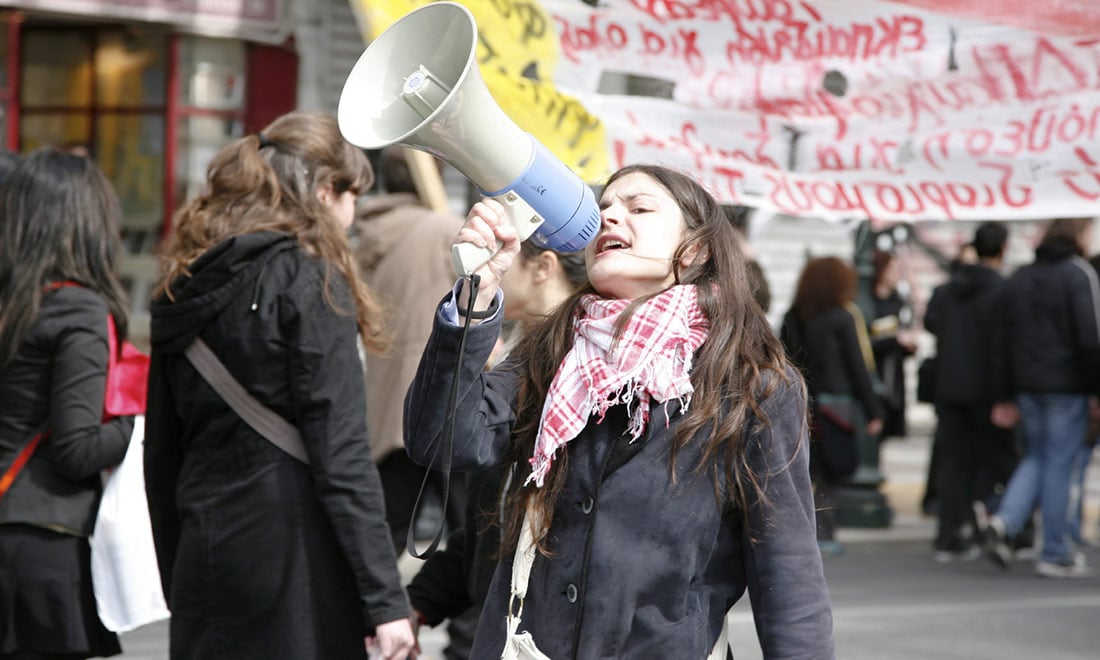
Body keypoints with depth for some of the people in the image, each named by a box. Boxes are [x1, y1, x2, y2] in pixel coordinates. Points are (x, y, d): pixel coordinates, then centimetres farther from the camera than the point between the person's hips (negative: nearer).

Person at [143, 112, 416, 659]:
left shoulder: (182, 288, 12)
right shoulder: (309, 280, -8)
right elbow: (339, 454, -15)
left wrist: (178, 584, 24)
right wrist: (385, 599, -14)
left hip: (204, 561, 7)